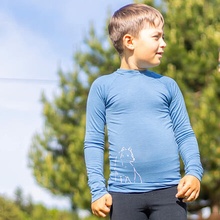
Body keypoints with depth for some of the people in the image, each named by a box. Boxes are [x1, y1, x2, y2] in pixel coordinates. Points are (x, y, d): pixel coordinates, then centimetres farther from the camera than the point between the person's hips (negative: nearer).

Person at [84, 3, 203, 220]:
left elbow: (185, 135, 11)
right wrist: (97, 189, -3)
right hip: (123, 193, -1)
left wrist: (194, 172, -5)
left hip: (169, 191, 1)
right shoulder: (103, 86, 4)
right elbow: (93, 141, 5)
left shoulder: (167, 85, 10)